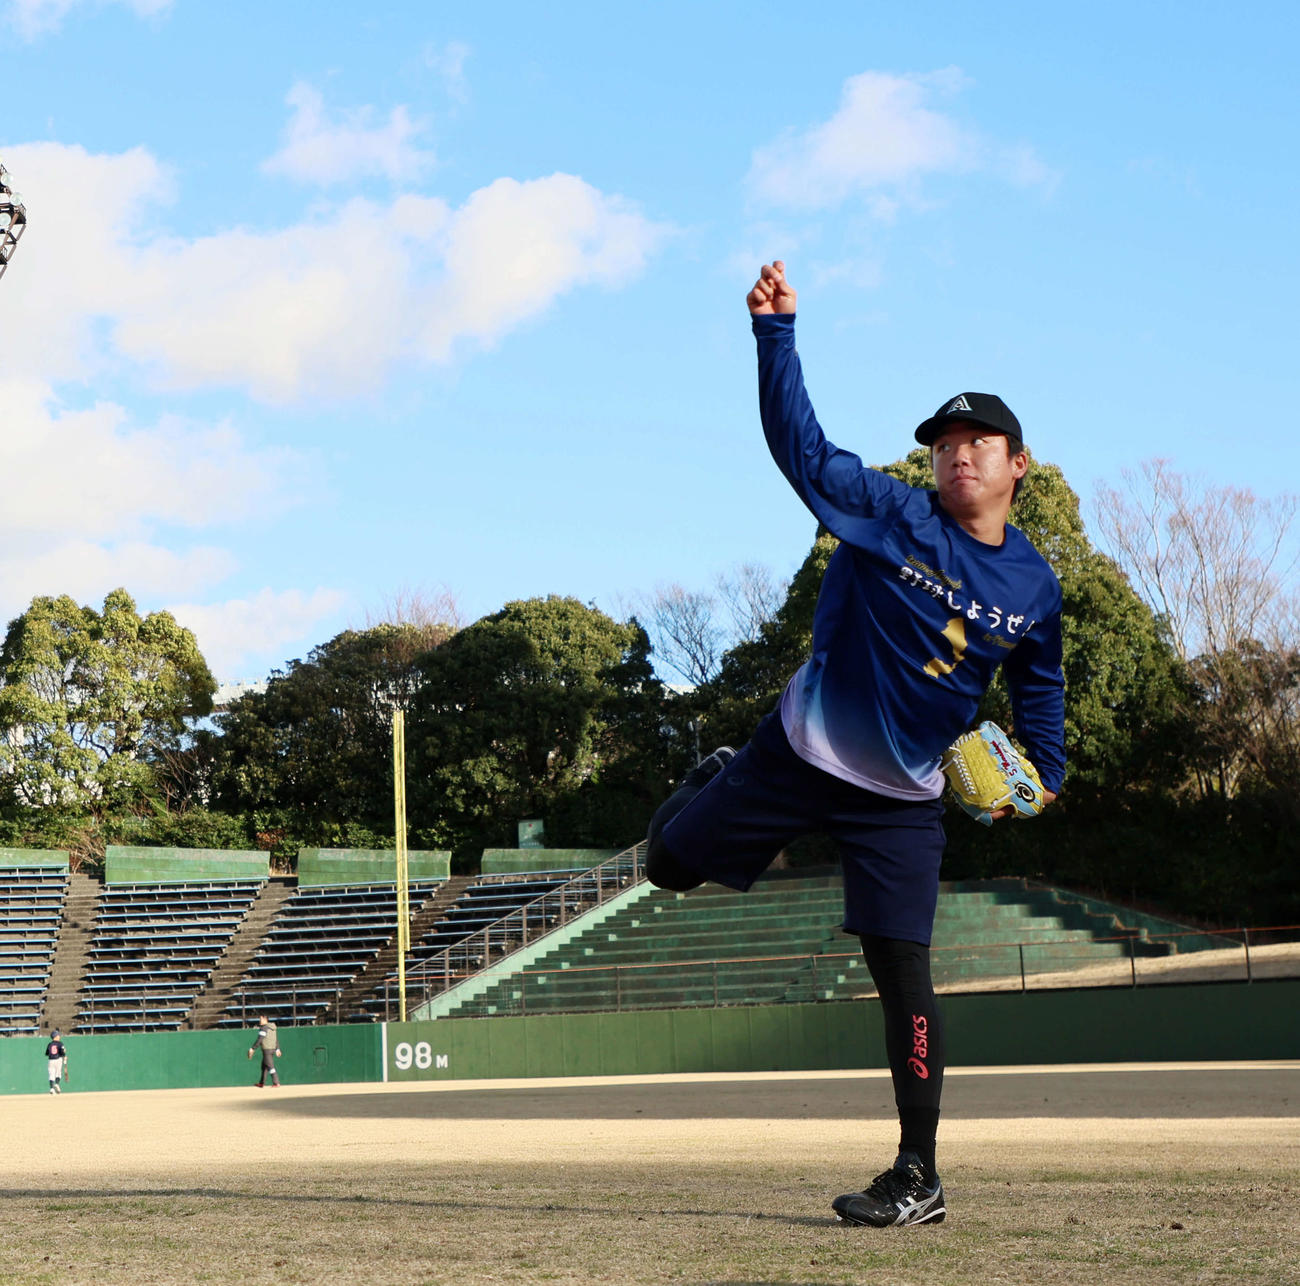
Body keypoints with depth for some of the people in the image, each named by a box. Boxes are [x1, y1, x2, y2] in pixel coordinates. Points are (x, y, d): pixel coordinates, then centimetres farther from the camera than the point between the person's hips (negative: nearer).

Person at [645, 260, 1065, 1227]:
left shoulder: (1034, 587, 2)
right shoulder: (891, 517, -9)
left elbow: (1038, 686, 18)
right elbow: (799, 442, -18)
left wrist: (1044, 769, 5)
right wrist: (777, 330, -27)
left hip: (904, 799, 1)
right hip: (802, 754, -1)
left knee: (903, 975, -5)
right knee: (670, 863, 6)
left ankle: (919, 1178, 6)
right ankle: (712, 785, 42)